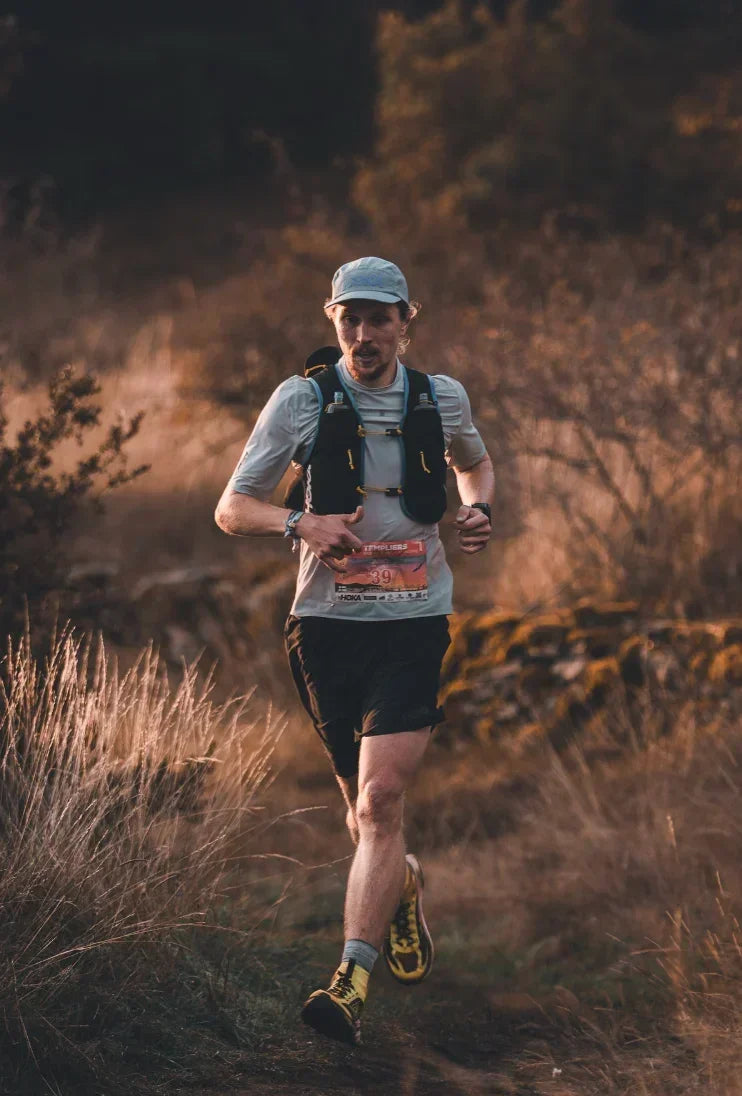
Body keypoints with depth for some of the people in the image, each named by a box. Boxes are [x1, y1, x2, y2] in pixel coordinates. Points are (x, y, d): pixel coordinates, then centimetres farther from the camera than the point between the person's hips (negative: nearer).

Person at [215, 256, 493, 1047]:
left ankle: (353, 981, -20)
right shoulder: (302, 400, -3)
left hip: (415, 624, -1)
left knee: (380, 798, -17)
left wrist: (477, 509, 4)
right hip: (327, 621, 1)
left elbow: (474, 462, 27)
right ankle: (404, 888, 47)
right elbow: (231, 510, -1)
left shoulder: (441, 399, 4)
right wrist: (301, 524, -21)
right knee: (362, 807, 13)